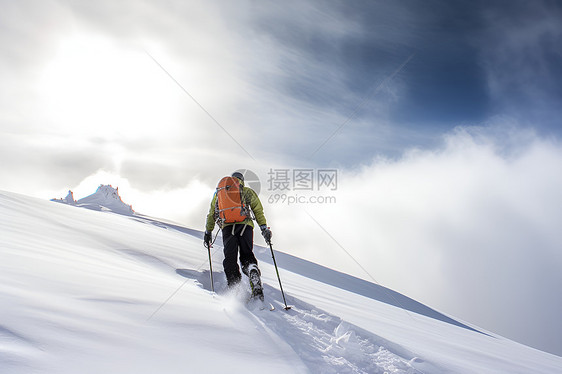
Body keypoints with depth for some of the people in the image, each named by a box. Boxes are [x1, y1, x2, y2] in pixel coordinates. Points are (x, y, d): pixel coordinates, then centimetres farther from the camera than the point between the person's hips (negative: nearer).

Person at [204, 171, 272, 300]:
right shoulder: (248, 192, 21)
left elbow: (211, 214, 25)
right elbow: (258, 211, 11)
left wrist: (208, 232, 30)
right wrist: (264, 228, 9)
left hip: (227, 226, 0)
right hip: (245, 225, 0)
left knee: (230, 259, 4)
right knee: (247, 256, 5)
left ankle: (234, 288, -12)